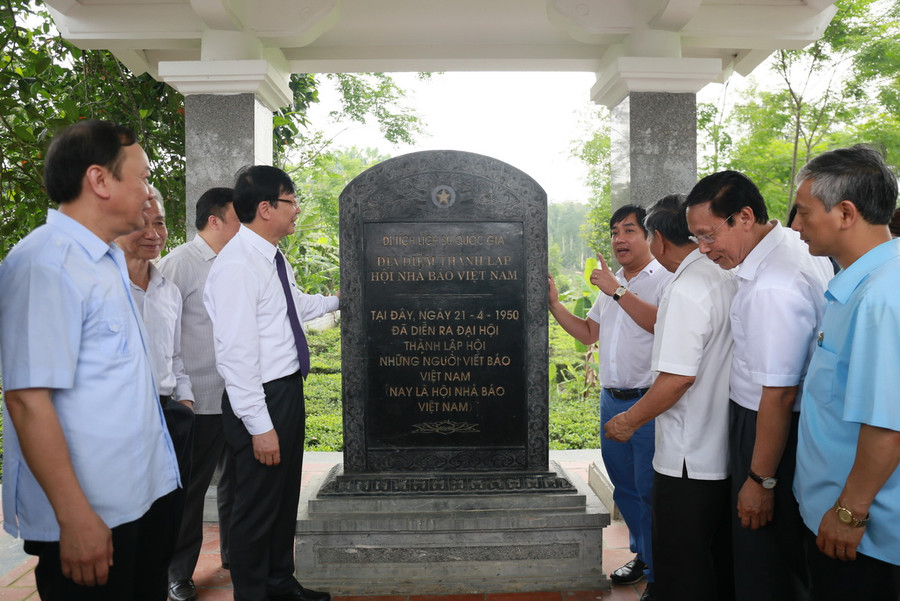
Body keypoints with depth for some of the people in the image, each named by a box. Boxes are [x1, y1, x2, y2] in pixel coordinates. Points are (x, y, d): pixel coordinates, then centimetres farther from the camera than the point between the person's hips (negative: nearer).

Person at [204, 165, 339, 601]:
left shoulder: (273, 258, 8)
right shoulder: (237, 265, -22)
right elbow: (236, 353, -25)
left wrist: (335, 301, 41)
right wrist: (259, 425, -24)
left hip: (289, 390, 10)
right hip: (261, 400, -10)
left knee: (286, 497, 23)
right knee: (258, 507, 5)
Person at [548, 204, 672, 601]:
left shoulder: (665, 279, -8)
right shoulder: (610, 283, 16)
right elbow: (587, 333, 21)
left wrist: (617, 292, -24)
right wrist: (554, 304, 10)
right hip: (611, 400, 8)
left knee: (649, 490, 0)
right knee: (624, 486, 17)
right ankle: (641, 555, 36)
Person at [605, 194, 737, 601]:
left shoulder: (685, 289, -20)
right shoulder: (729, 279, 5)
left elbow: (678, 377, -24)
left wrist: (629, 421, -11)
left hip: (688, 460, -9)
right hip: (727, 452, 9)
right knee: (720, 563, 22)